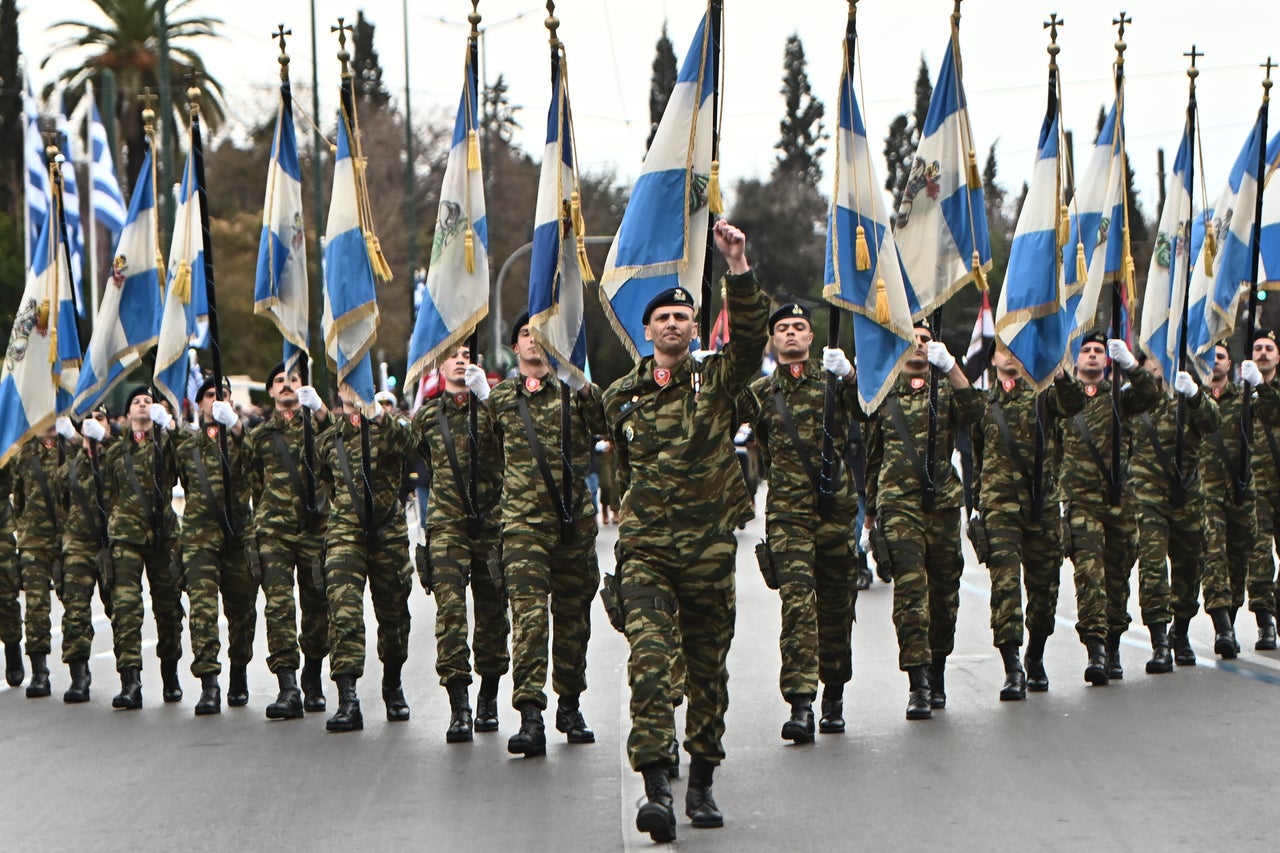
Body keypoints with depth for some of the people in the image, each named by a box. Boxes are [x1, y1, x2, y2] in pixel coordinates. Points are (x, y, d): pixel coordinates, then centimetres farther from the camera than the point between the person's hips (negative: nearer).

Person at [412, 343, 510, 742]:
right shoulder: (427, 416, 12)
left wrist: (485, 396, -17)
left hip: (490, 522, 0)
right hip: (447, 525, 0)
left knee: (492, 611, 6)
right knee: (450, 608, -13)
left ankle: (488, 699, 20)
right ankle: (459, 706, -17)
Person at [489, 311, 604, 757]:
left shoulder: (573, 391, 8)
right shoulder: (499, 398, 11)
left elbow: (607, 431, -4)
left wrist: (591, 397, -17)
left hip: (574, 518, 1)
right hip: (524, 519, -1)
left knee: (573, 615, 8)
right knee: (529, 613, -14)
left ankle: (569, 706, 22)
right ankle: (530, 716, -19)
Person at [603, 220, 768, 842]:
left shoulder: (716, 379, 4)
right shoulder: (622, 397, 10)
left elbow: (750, 338, -15)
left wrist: (738, 266, -24)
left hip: (710, 550, 0)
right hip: (645, 550, 0)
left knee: (708, 668, 8)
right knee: (651, 661, -16)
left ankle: (702, 784, 22)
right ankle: (656, 786, -23)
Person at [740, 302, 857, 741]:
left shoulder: (832, 378, 8)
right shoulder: (759, 393, 11)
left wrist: (848, 376, -29)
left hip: (836, 508, 1)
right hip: (787, 512, -1)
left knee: (836, 605, 9)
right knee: (797, 601, -15)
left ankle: (834, 697, 25)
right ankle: (800, 706, -20)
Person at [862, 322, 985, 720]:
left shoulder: (946, 390, 11)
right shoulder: (883, 395, 12)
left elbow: (974, 411, -13)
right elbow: (872, 459, 18)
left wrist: (950, 366, -23)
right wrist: (869, 516, 18)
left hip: (943, 505, 1)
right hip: (898, 505, -1)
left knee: (944, 592, 7)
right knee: (910, 588, -14)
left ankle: (937, 675, 22)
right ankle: (918, 685, -19)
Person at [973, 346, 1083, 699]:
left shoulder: (1042, 395, 9)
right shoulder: (983, 403, 13)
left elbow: (1073, 403, -13)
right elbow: (973, 456, 17)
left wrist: (1060, 375, -31)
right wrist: (974, 504, 11)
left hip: (1042, 505, 1)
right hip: (999, 503, -1)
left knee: (1044, 583, 7)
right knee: (1005, 580, -13)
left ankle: (1035, 659, 25)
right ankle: (1012, 667, -18)